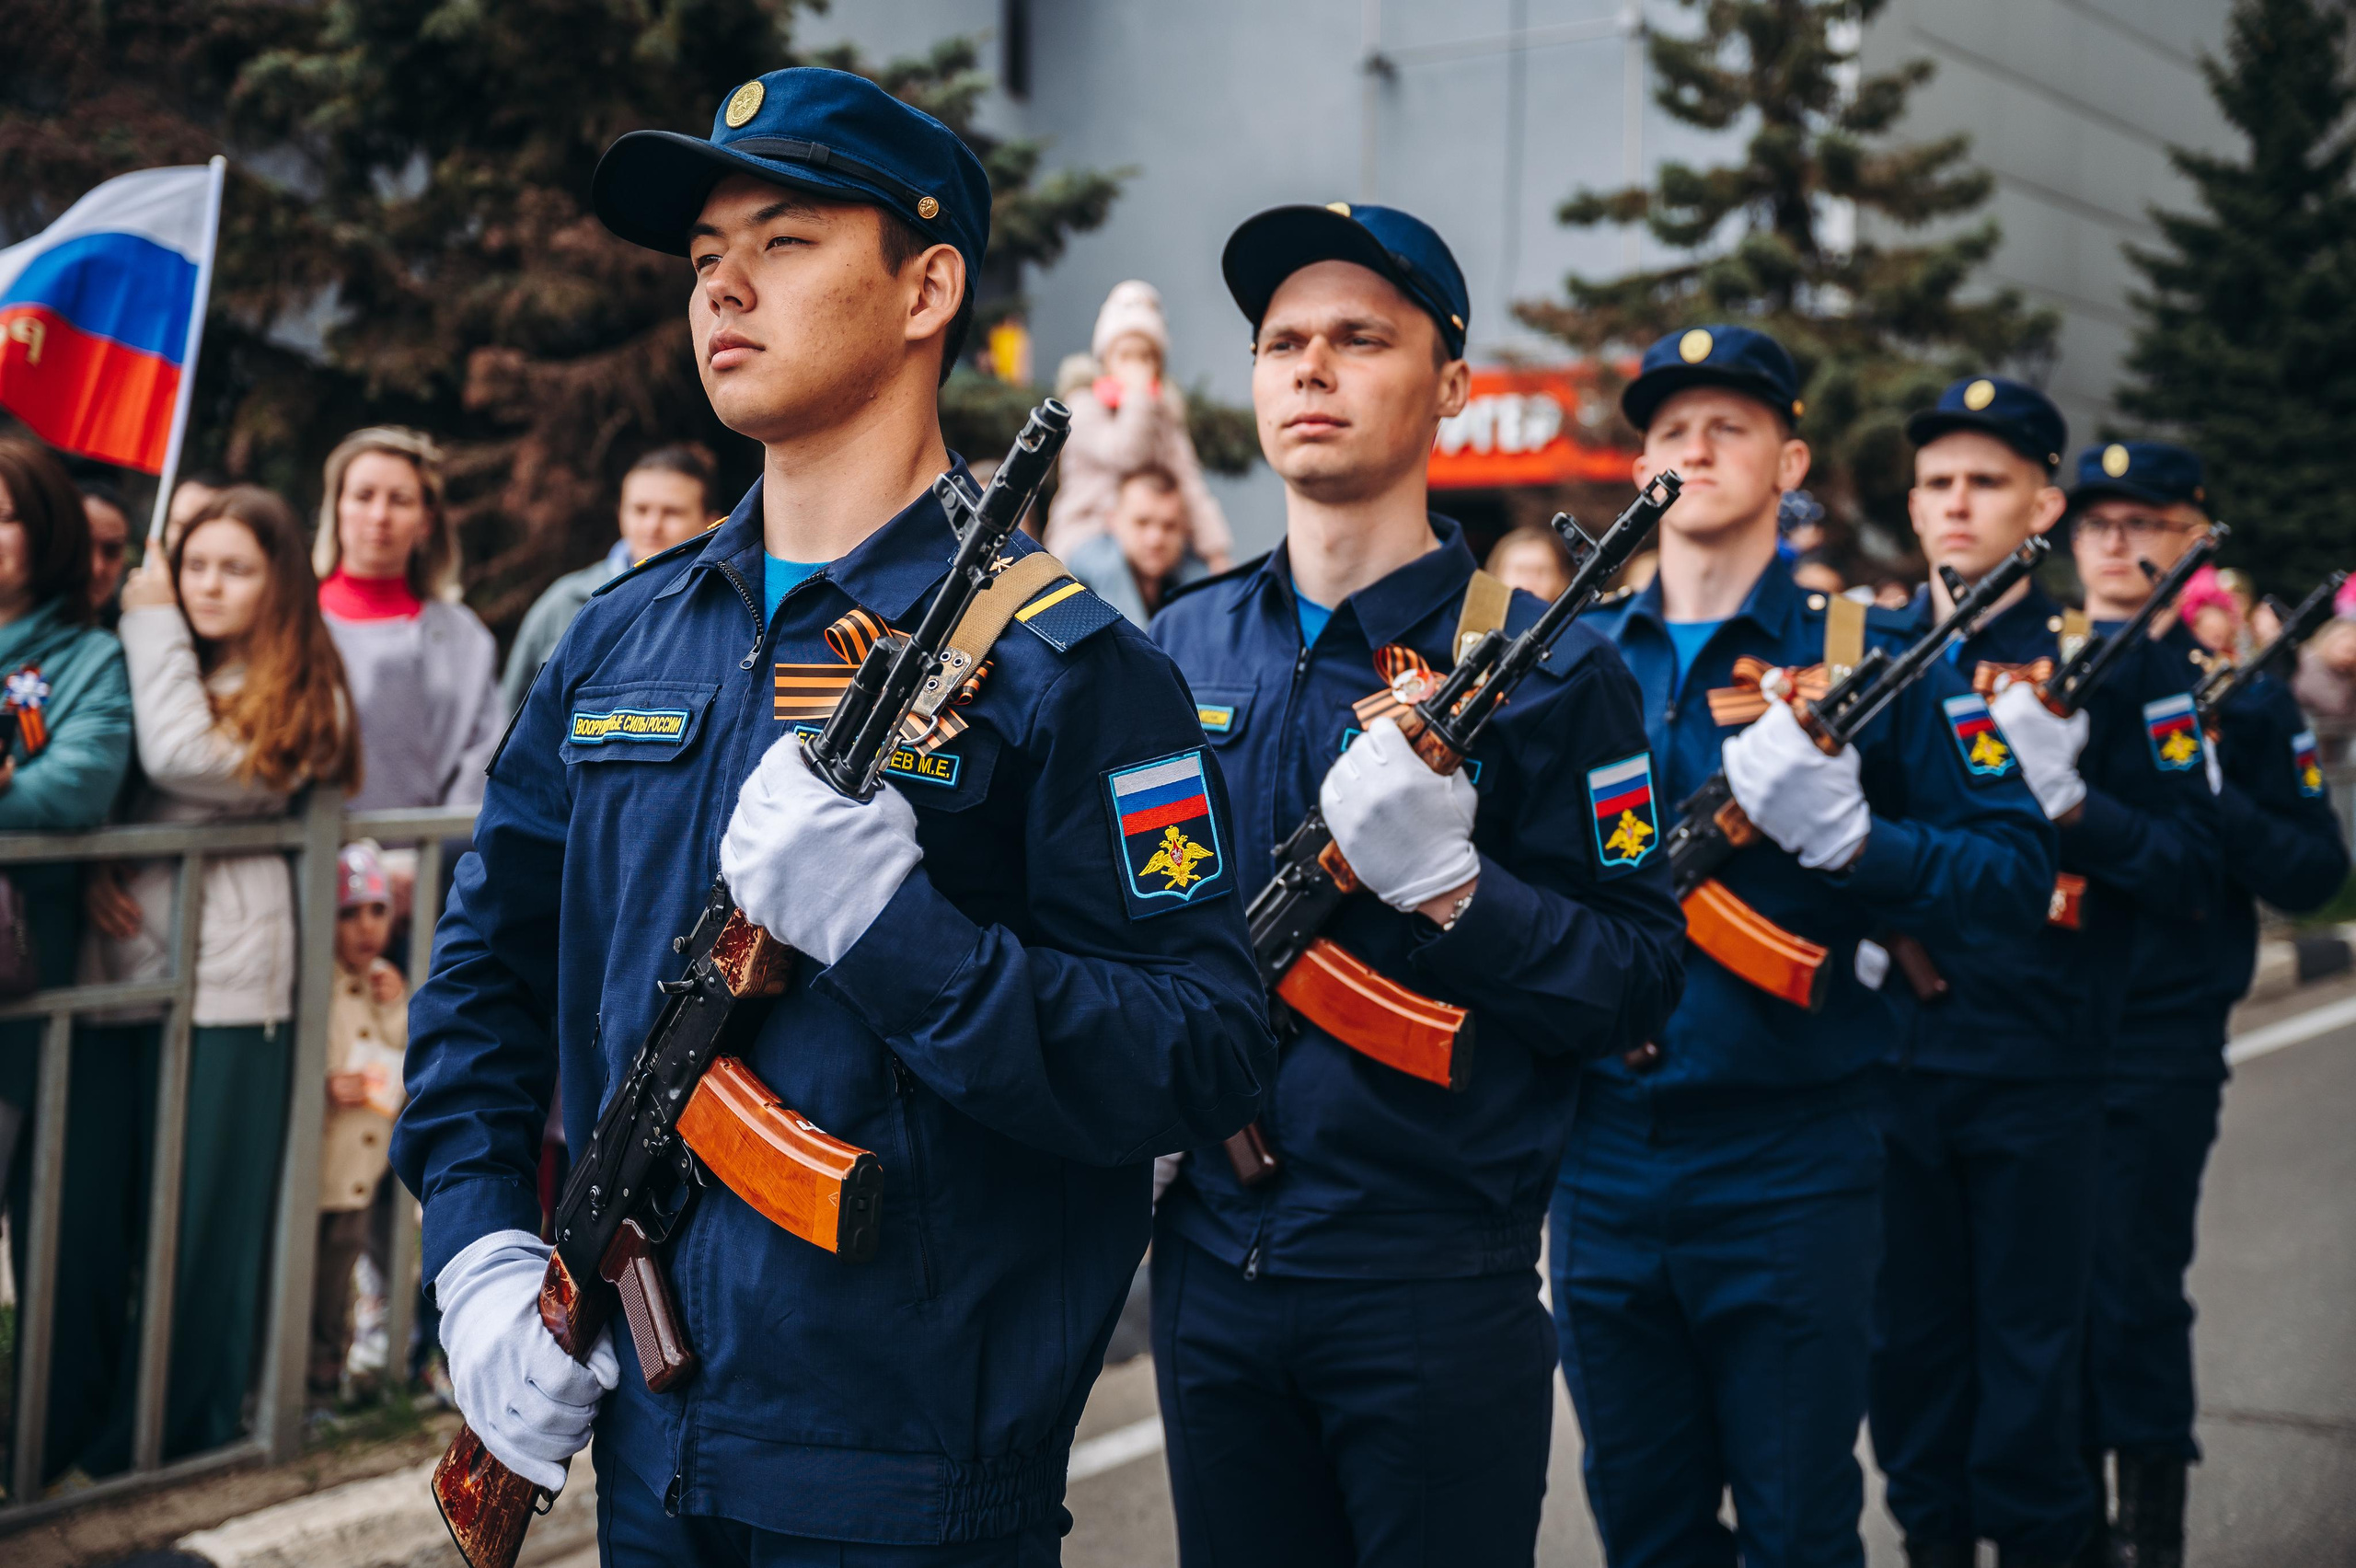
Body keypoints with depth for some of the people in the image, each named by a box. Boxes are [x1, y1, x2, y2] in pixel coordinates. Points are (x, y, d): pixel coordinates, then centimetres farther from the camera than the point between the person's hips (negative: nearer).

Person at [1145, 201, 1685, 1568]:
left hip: (1438, 1283, -4)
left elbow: (1639, 989, -9)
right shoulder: (1180, 649, 7)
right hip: (1212, 1263, 4)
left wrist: (1447, 882, -23)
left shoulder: (1548, 667, -6)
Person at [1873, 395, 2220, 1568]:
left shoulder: (2109, 664, -3)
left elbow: (2187, 868, -6)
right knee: (1908, 1334, 11)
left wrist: (2066, 797, -21)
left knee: (2028, 1345, 4)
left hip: (2039, 1066, -3)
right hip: (1889, 1062, 3)